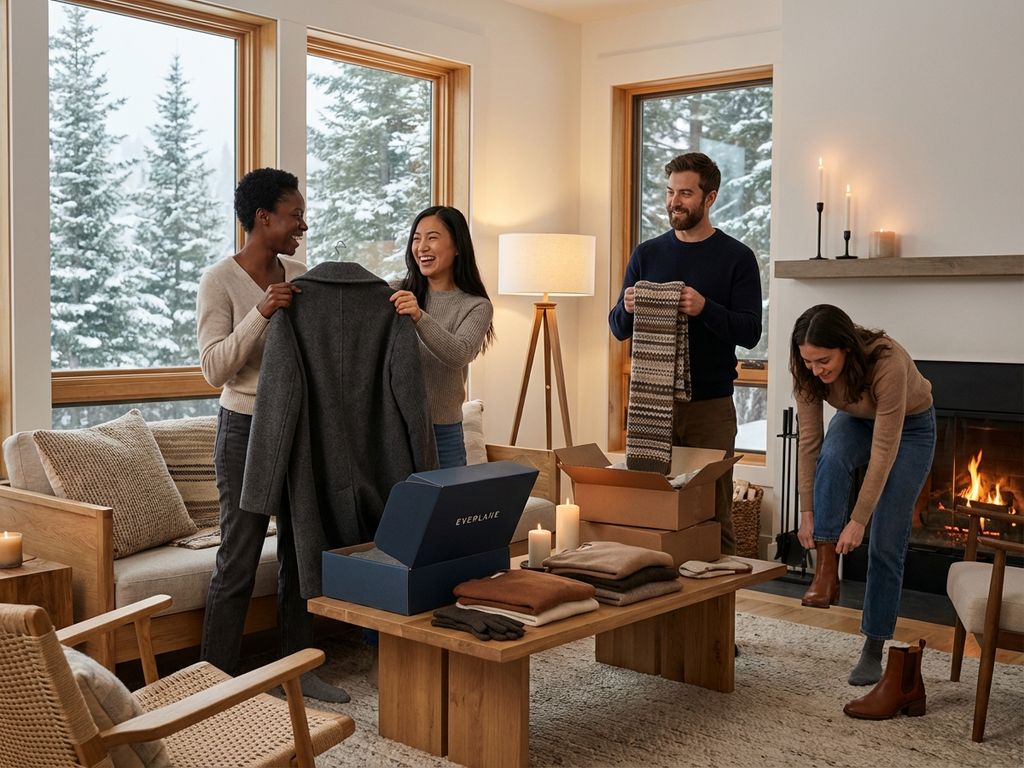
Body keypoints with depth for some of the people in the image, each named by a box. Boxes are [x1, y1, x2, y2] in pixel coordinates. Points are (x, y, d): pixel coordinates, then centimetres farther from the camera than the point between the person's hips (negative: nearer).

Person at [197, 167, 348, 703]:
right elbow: (214, 369, -17)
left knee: (301, 551, 12)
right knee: (239, 558, -1)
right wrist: (260, 313, -27)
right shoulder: (219, 282, -11)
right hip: (246, 428, -6)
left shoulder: (299, 276, 7)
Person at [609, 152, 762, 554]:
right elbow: (619, 329, 9)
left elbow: (750, 332, -7)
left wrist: (705, 308, -23)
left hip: (710, 404, -2)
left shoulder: (737, 258, 0)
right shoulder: (647, 254, 9)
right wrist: (627, 309, -14)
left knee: (713, 513, 3)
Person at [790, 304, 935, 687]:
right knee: (832, 459, -34)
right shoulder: (809, 372, -27)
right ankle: (826, 570, -23)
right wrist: (807, 512, -23)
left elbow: (884, 451, -37)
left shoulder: (887, 363, -41)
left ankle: (873, 651, 4)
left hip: (910, 426, -3)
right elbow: (809, 441, -21)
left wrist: (858, 520, -36)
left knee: (887, 543, -7)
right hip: (856, 420, 4)